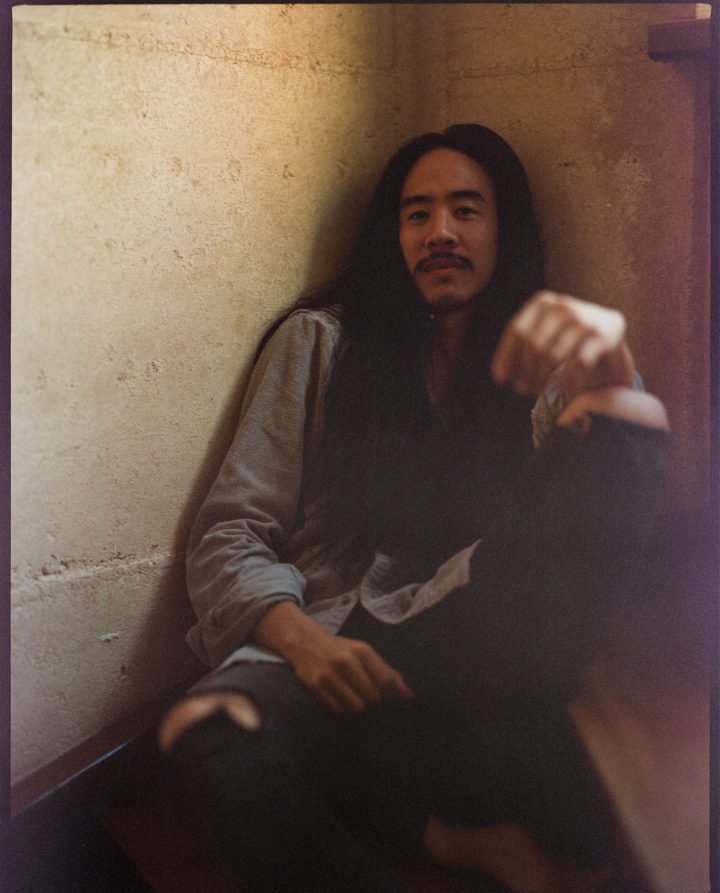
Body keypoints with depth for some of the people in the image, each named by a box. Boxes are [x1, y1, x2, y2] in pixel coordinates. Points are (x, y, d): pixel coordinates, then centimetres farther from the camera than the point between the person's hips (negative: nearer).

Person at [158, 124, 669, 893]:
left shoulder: (535, 357, 18)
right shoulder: (321, 341, 15)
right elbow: (230, 528, 7)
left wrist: (610, 374, -26)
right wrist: (298, 635, -15)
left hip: (474, 650, 1)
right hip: (331, 648, 0)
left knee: (620, 426, -22)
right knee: (211, 734, -35)